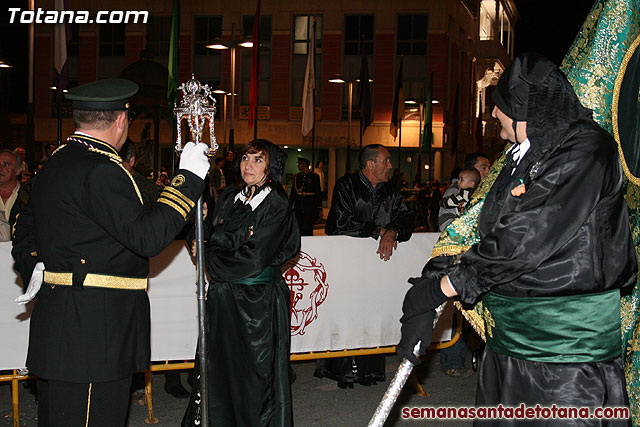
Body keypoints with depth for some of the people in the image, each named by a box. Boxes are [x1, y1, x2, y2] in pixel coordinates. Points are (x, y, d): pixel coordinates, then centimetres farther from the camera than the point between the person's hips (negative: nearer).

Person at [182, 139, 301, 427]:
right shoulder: (229, 198, 11)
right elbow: (208, 239, 9)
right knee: (218, 367, 8)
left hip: (258, 300, -5)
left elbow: (255, 259, -16)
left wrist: (210, 257, -6)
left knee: (255, 372, 2)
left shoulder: (276, 206, -8)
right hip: (223, 297, 5)